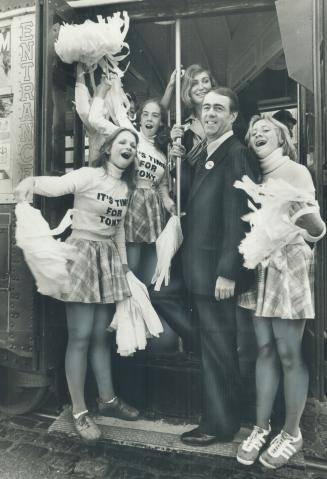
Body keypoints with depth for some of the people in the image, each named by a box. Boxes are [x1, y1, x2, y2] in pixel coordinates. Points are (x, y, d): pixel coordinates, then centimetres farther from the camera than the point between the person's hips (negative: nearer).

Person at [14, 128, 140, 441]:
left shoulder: (125, 187, 11)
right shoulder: (88, 175, -9)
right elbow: (54, 185, -26)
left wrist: (124, 265, 16)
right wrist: (30, 181, -47)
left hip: (110, 259, 6)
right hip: (82, 256, -6)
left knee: (100, 334, 15)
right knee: (79, 336, -1)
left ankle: (107, 399, 29)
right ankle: (78, 412, 15)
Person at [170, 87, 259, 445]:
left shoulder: (236, 154, -12)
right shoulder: (204, 155, 16)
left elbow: (237, 217, -19)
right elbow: (196, 204, 12)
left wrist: (228, 272, -21)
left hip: (217, 268, -9)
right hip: (199, 265, 9)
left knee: (218, 345, 5)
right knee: (211, 342, 19)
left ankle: (220, 423, 24)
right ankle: (216, 413, 39)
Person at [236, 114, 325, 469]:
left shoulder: (296, 171, -6)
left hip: (290, 267, -5)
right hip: (259, 268, 5)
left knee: (289, 354, 3)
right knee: (265, 350, 11)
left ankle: (291, 433, 23)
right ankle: (261, 427, 25)